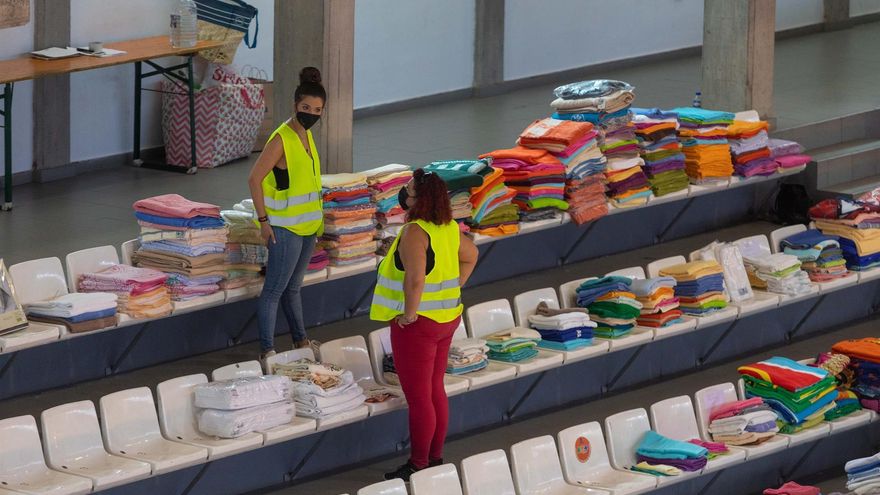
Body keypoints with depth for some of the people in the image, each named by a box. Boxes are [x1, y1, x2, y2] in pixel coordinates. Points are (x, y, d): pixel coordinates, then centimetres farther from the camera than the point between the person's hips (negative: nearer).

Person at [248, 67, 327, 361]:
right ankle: (266, 350, -1)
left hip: (308, 226, 8)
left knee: (293, 286, 19)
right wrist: (263, 221, -18)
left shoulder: (306, 135, 7)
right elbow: (255, 179, -18)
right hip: (284, 228, -8)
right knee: (274, 289, -4)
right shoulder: (281, 140, -18)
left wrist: (319, 218, 21)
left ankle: (300, 340, 29)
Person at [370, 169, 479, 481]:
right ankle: (435, 457, 27)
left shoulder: (414, 232, -24)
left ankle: (417, 465, 10)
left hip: (416, 325, -9)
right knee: (435, 391, 18)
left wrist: (409, 313, -22)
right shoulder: (449, 228, 3)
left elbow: (415, 278, -35)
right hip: (445, 319, 9)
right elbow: (470, 256, 21)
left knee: (418, 398, 2)